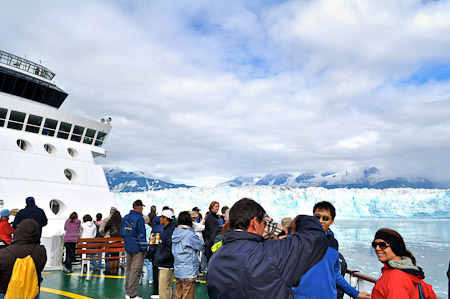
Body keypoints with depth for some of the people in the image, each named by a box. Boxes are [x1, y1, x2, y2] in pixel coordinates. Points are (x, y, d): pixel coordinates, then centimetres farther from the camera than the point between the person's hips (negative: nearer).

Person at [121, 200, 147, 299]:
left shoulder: (125, 217, 9)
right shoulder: (139, 218, -14)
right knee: (135, 271, -3)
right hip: (137, 248, -8)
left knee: (129, 269, 16)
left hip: (128, 247, 8)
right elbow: (141, 234, -15)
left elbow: (122, 232, 15)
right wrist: (144, 248, -11)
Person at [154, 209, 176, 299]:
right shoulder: (165, 229, 15)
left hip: (167, 265, -10)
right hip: (163, 265, 10)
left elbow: (169, 249, -24)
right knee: (168, 288, 18)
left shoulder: (171, 230, -18)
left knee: (164, 289, -5)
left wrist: (159, 259, -16)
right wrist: (157, 259, 16)